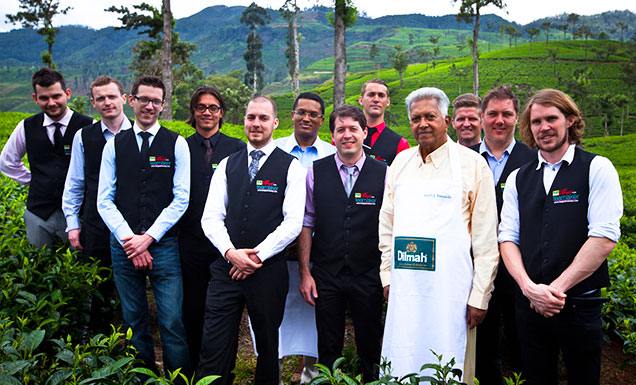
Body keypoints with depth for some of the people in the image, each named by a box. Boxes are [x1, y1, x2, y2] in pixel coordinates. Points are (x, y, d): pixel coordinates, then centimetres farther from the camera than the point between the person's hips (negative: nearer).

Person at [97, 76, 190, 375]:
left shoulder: (176, 144, 1)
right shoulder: (114, 145, 6)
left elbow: (181, 199, -4)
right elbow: (104, 201, 3)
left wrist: (148, 237, -10)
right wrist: (130, 240, -8)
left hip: (163, 244, -2)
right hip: (123, 245, 2)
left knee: (172, 323, -2)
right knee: (134, 322, 13)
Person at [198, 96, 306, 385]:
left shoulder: (291, 167, -1)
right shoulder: (227, 165, 9)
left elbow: (293, 222, -9)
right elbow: (211, 217, 3)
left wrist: (257, 255, -13)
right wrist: (231, 252, -12)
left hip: (269, 270, -2)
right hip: (226, 266, 2)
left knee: (267, 345, 15)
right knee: (213, 349, 2)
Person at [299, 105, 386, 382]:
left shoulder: (383, 173, -4)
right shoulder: (315, 172, -1)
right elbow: (307, 224, 2)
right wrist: (305, 273, 0)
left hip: (368, 276, 0)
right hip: (326, 275, 1)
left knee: (370, 346, 13)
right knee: (328, 348, 13)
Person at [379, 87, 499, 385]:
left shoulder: (472, 164, -3)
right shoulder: (400, 163, 9)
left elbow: (486, 238, -4)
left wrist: (480, 297, -6)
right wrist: (387, 276, 9)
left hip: (450, 287, -4)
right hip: (404, 287, 4)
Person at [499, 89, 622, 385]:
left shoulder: (597, 169, -3)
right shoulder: (518, 178, 8)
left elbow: (604, 237, -12)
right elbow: (508, 238, 3)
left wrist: (557, 288, -15)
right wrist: (529, 287, -12)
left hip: (579, 302, -3)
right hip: (529, 302, 3)